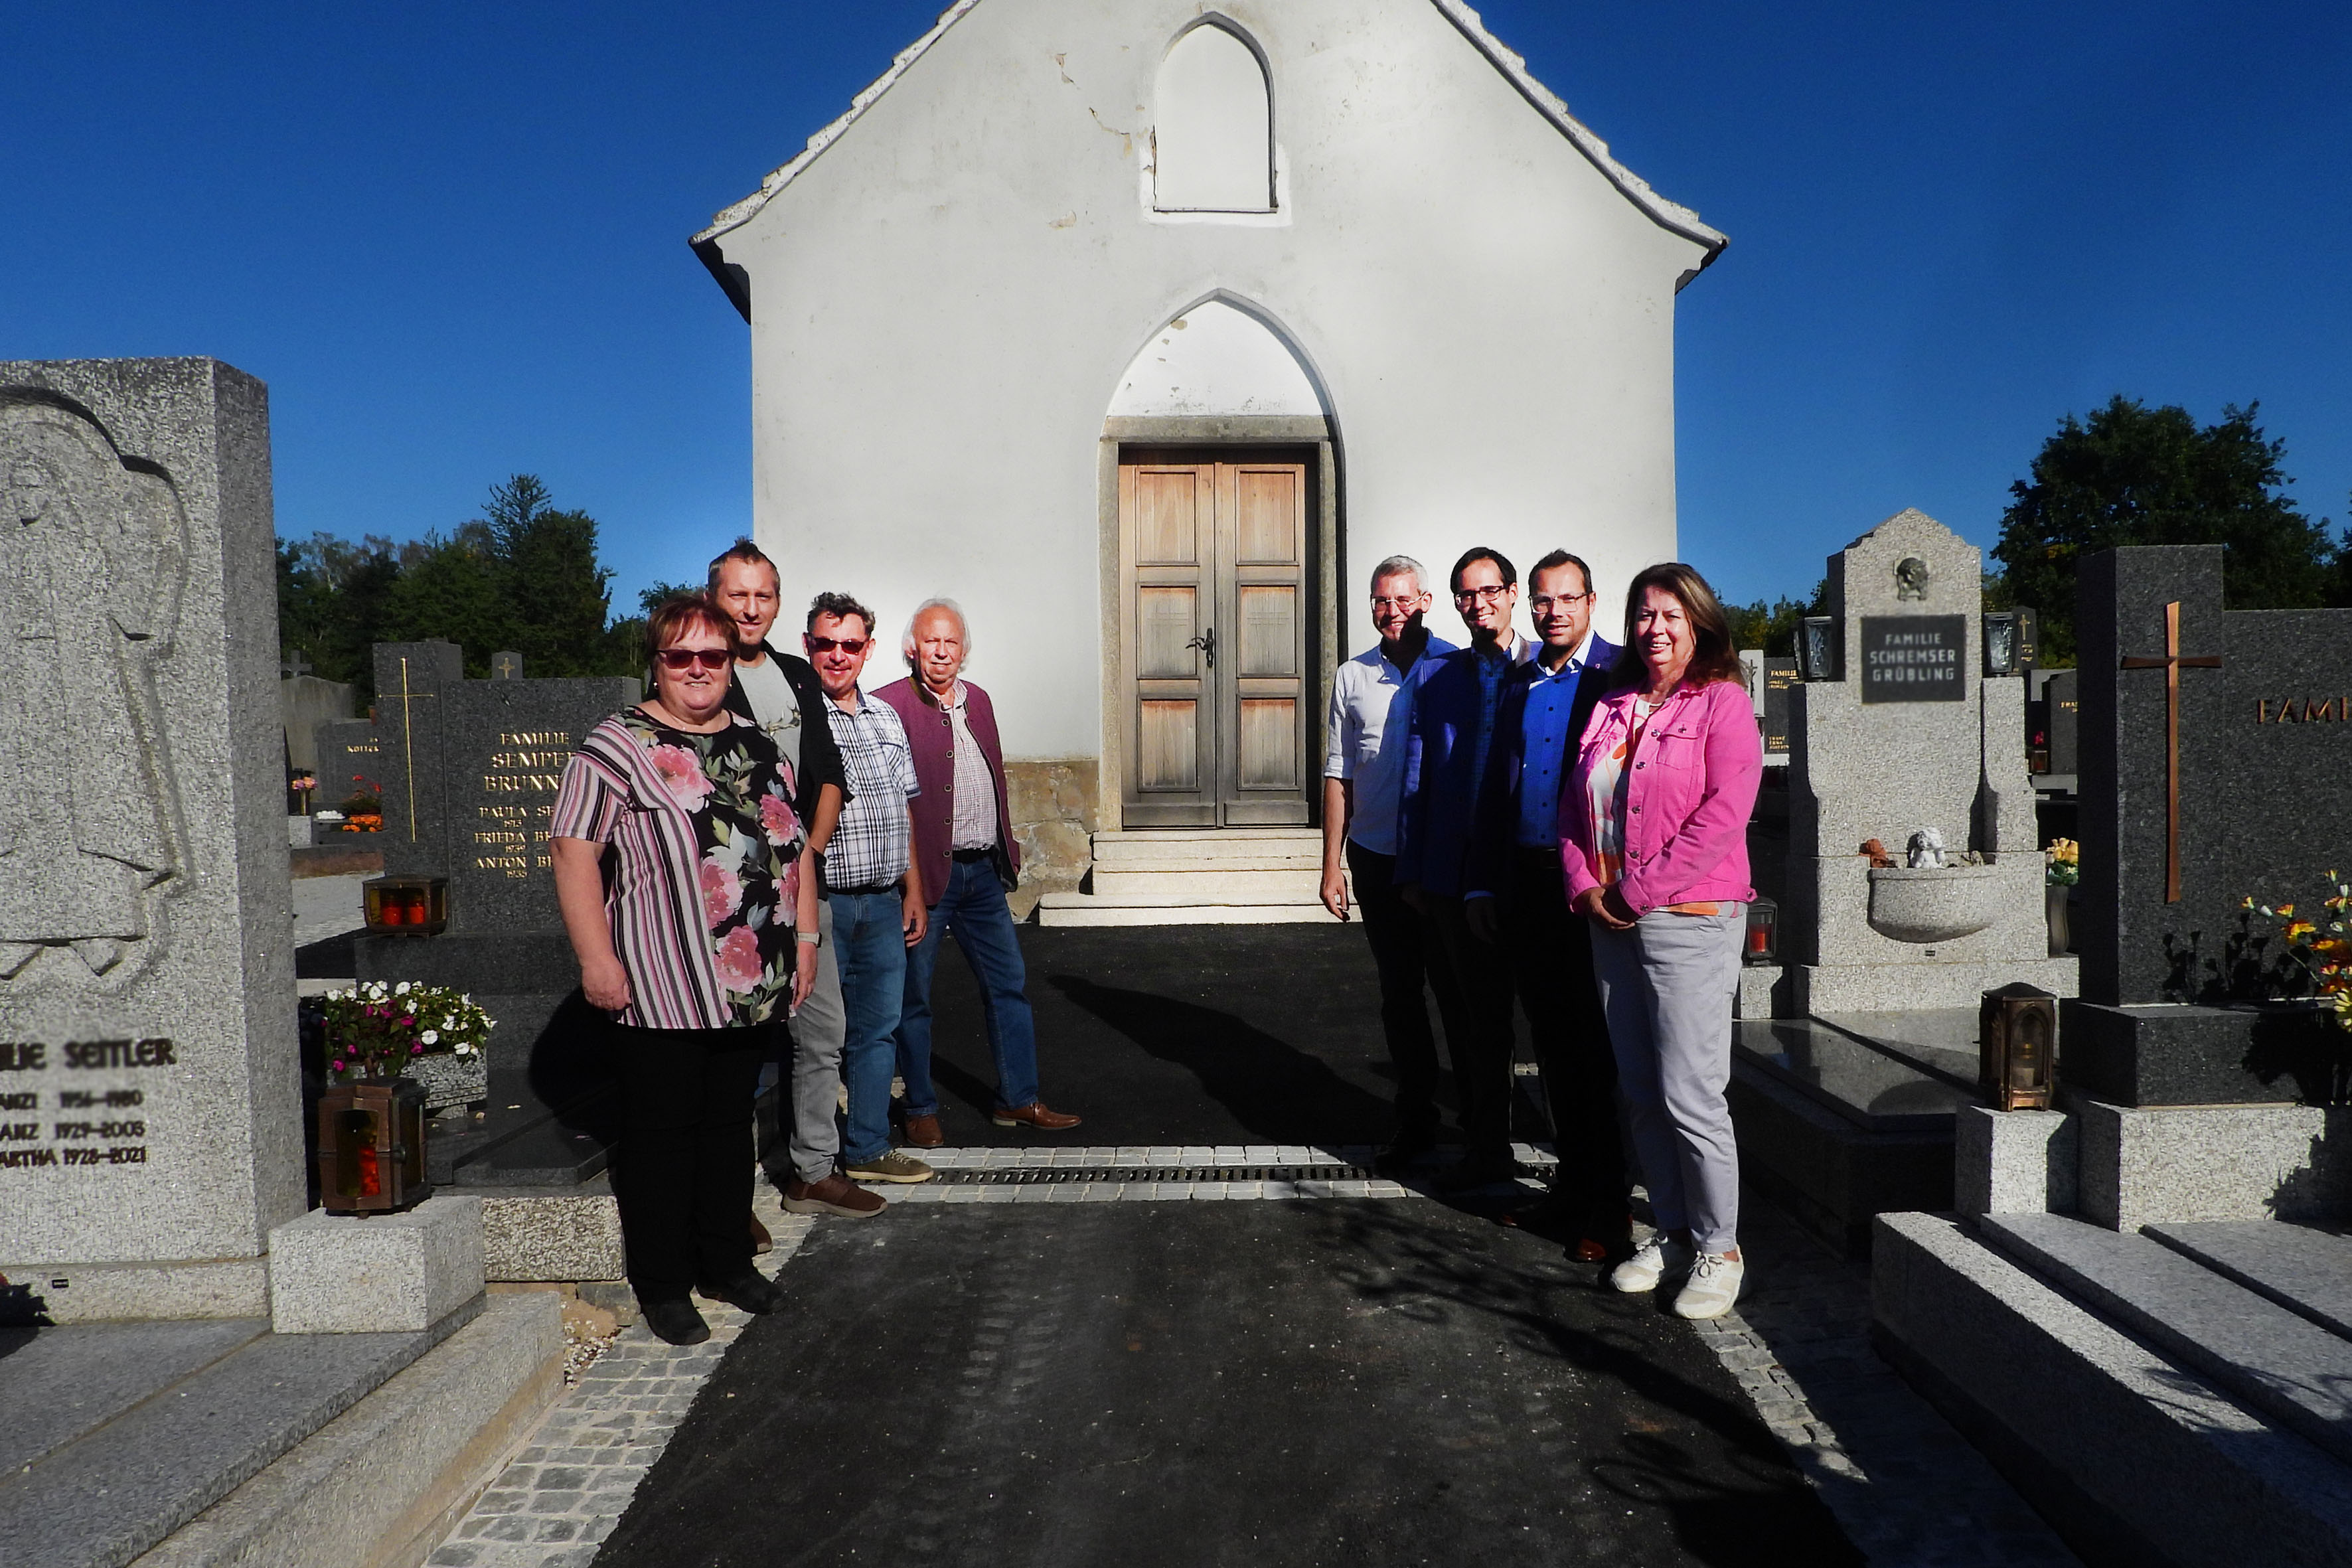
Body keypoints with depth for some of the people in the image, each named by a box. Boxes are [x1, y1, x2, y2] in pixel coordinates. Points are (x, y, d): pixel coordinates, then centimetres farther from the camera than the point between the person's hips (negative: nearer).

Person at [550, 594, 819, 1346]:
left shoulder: (758, 744, 13)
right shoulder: (615, 747, -6)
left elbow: (795, 842, 18)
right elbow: (575, 852, -11)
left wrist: (804, 936, 12)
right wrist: (596, 959, -17)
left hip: (751, 985, 6)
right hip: (660, 989, -5)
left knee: (730, 1122, 16)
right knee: (661, 1130, 5)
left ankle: (728, 1263, 30)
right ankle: (661, 1284, 19)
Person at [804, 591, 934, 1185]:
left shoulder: (887, 718, 14)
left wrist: (913, 891, 17)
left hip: (883, 905, 6)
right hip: (819, 905, -6)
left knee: (878, 1029, 13)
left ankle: (868, 1148, 25)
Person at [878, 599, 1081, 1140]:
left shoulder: (979, 701, 13)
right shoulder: (889, 706, -8)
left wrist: (1007, 850, 15)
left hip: (983, 872, 6)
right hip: (923, 872, -6)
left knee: (1009, 985, 11)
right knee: (914, 995, 6)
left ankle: (1018, 1098, 23)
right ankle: (921, 1109, 21)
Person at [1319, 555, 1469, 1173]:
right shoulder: (1353, 677, 7)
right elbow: (1338, 774, 9)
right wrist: (1332, 864, 5)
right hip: (1376, 860, 3)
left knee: (1457, 989, 4)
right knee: (1399, 992, 11)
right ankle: (1416, 1120, 23)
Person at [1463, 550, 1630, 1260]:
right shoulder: (1518, 682, 14)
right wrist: (1481, 885, 12)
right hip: (1527, 887, 5)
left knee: (1599, 1045, 1)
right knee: (1554, 1042, 13)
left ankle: (1609, 1208, 12)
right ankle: (1572, 1182, 27)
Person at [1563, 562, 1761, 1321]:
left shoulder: (1723, 703, -3)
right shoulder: (1612, 708, 15)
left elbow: (1722, 815, -14)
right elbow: (1574, 808, 15)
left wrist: (1638, 890, -15)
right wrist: (1585, 888, -1)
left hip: (1690, 921, -6)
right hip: (1610, 921, 6)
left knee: (1690, 1094, -5)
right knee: (1639, 1093, 11)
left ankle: (1718, 1249, 11)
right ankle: (1671, 1234, 24)